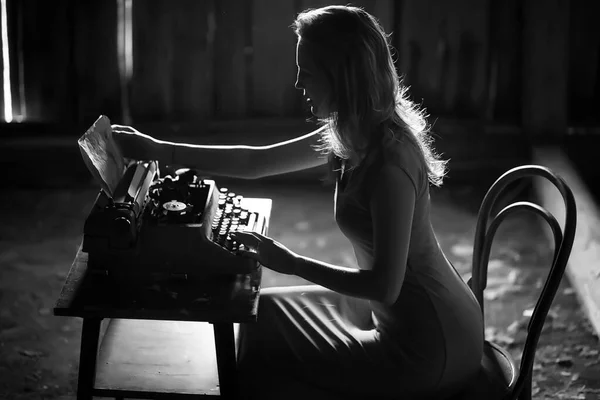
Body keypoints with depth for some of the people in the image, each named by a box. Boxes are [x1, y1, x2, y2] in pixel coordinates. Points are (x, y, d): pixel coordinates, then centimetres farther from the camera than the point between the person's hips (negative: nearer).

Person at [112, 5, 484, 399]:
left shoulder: (388, 163, -27)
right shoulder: (360, 136, 2)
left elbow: (384, 284, -27)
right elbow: (256, 163, 10)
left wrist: (290, 262, -17)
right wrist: (157, 149, 11)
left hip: (427, 347, -9)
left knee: (267, 367, 1)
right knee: (266, 313, 16)